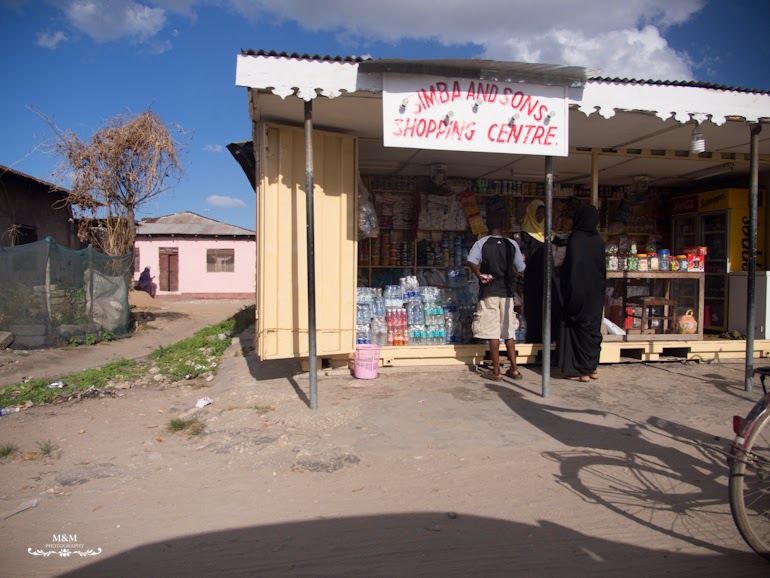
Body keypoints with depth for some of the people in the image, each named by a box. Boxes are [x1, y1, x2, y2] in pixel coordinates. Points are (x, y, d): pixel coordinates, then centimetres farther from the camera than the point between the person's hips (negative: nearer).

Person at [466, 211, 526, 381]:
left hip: (489, 292, -3)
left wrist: (480, 275, -10)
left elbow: (471, 261, -21)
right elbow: (521, 268, 8)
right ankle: (514, 369, 13)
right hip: (507, 291, 3)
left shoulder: (482, 243, -4)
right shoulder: (512, 244, 3)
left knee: (493, 332, -1)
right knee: (509, 331, 11)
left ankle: (496, 371, 2)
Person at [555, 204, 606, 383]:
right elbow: (603, 268, 10)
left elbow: (571, 266, -19)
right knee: (593, 327, 14)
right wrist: (599, 287, 18)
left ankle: (581, 370, 4)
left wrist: (566, 291, -13)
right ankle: (592, 368, 21)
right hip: (596, 293, 6)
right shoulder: (598, 240, 5)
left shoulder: (576, 239, -14)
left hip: (579, 291, -6)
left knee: (578, 328, 1)